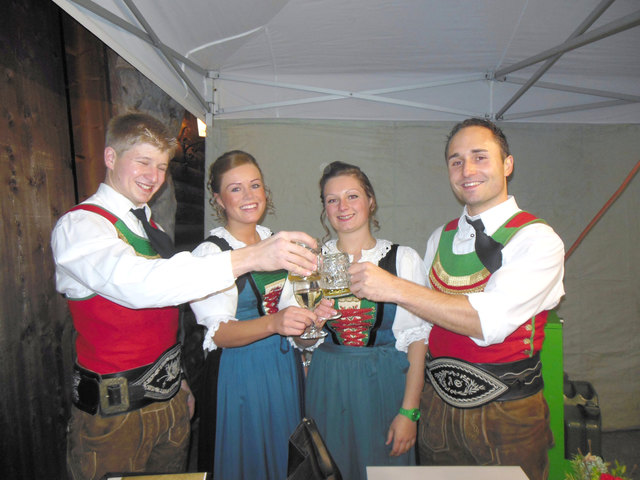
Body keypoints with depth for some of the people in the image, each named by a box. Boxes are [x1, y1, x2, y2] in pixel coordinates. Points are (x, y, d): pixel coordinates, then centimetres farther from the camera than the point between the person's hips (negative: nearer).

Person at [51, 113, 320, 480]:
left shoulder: (149, 226, 10)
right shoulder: (79, 226, -16)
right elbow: (134, 283, -36)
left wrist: (178, 383, 16)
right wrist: (245, 258, -45)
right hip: (114, 412, -7)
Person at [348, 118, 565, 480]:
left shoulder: (538, 239, -13)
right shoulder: (440, 238, 5)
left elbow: (490, 321, -27)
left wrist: (396, 288, -30)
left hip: (507, 415, -4)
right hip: (439, 406, 5)